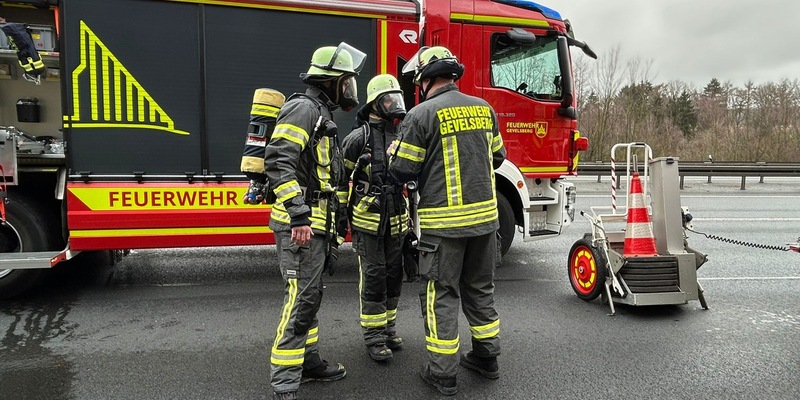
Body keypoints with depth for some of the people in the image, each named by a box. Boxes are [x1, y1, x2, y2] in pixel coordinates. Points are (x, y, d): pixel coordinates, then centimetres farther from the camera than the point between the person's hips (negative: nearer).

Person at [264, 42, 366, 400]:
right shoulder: (303, 107, -12)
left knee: (310, 295, 16)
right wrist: (298, 215, -29)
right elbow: (278, 161, -24)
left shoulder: (321, 114, 20)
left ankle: (308, 361, 28)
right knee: (300, 298, -9)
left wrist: (333, 219, 27)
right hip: (300, 223, -10)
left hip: (316, 223, 10)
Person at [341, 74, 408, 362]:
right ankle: (373, 336, 12)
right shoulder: (359, 138, -9)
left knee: (393, 274, 12)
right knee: (373, 276, -1)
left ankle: (387, 327, 28)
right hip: (368, 220, -6)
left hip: (395, 222, 6)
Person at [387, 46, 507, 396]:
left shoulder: (422, 115, -11)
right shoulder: (484, 109, 7)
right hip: (484, 217, 6)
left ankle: (443, 373, 13)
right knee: (480, 289, 19)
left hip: (443, 223, -6)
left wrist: (394, 149, 11)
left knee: (441, 295, 5)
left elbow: (402, 171, -9)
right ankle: (487, 357, 31)